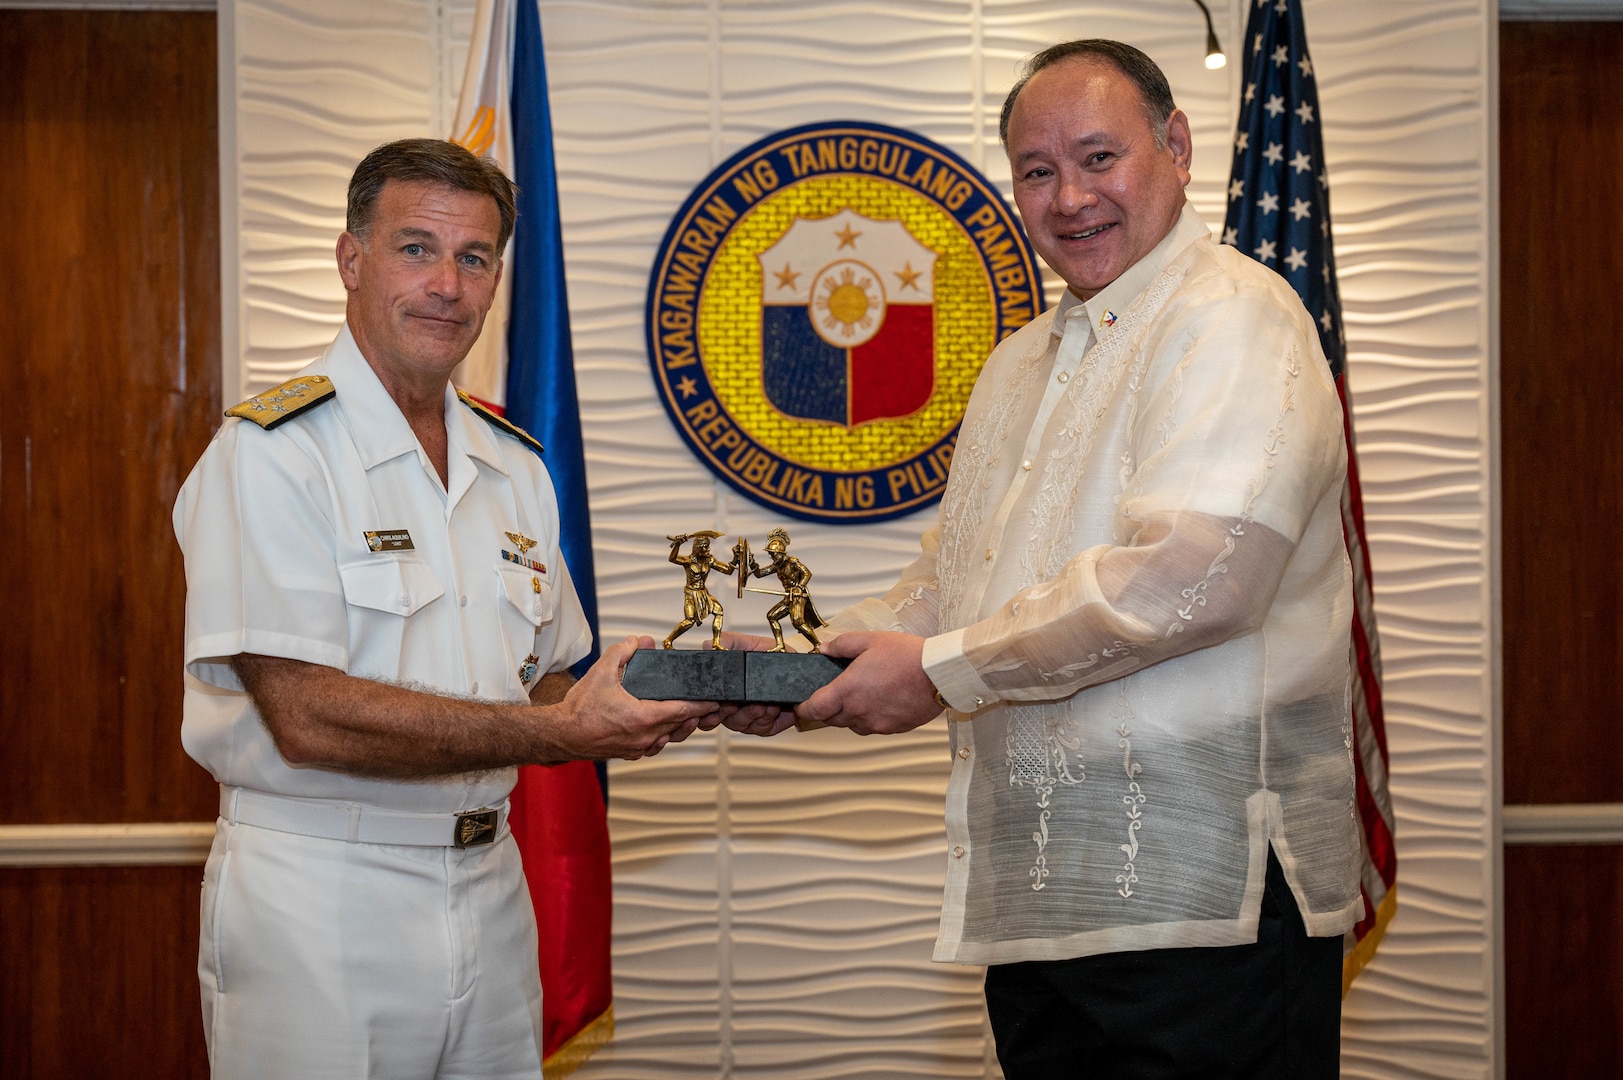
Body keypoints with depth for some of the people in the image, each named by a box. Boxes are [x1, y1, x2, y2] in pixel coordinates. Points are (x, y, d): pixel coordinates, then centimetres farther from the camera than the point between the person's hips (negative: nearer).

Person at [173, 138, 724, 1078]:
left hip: (489, 888, 6)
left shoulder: (515, 466, 10)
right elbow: (309, 719, -20)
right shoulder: (270, 454, -12)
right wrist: (561, 733, -20)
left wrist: (654, 700, -7)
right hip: (319, 904, -6)